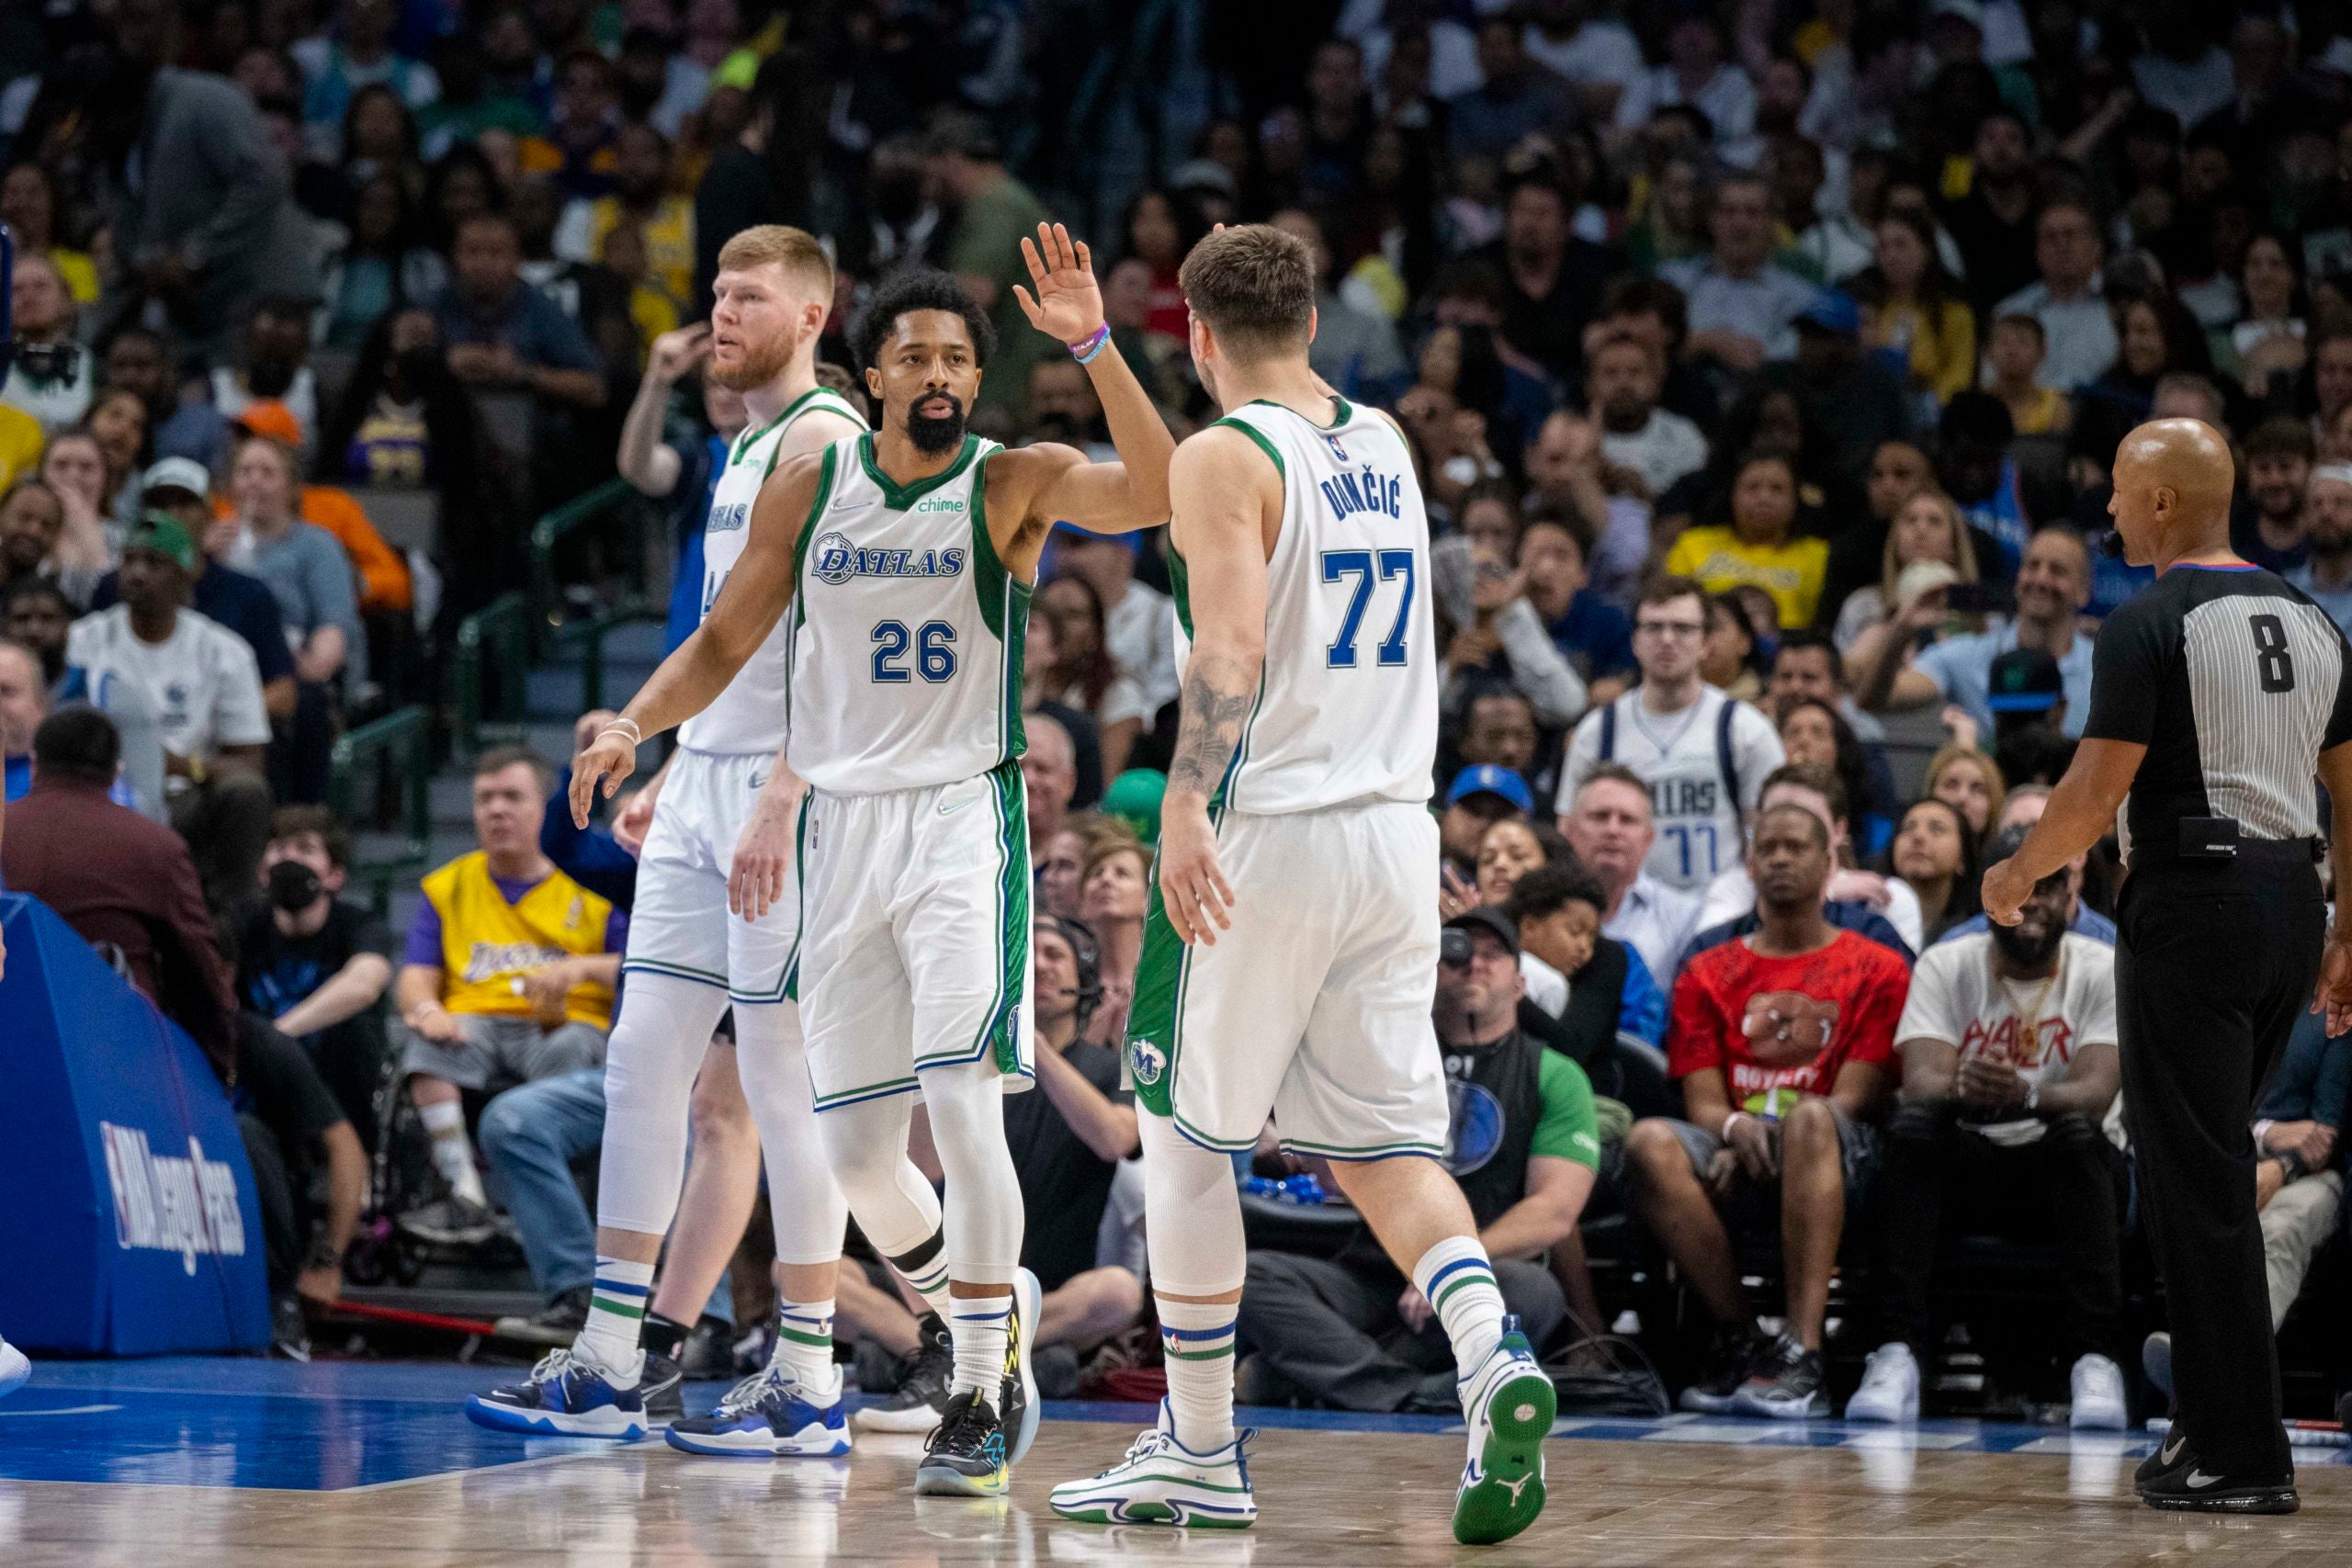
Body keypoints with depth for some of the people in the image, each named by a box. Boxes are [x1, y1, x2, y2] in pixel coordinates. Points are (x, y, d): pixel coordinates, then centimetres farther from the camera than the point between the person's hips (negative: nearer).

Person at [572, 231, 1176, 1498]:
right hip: (842, 822, 4)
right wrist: (633, 728, -3)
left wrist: (1092, 344, -31)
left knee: (961, 1105, -17)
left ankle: (985, 1396, -6)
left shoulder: (1015, 483, -4)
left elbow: (1153, 495, -22)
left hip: (965, 816, -4)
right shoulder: (809, 487, 6)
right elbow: (725, 641, 13)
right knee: (854, 1145, 6)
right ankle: (983, 1310, 33)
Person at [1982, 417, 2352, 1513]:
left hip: (2193, 900, -8)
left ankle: (2243, 1456, -4)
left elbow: (2097, 793, -14)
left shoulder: (2151, 624, -10)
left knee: (2198, 1178, -4)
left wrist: (2015, 875, 3)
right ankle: (2213, 1415, 20)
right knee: (2206, 1163, 19)